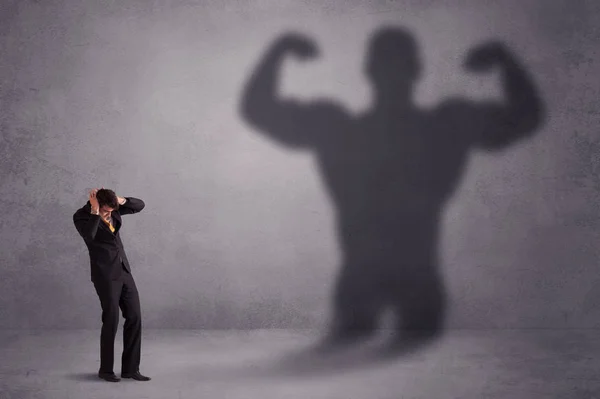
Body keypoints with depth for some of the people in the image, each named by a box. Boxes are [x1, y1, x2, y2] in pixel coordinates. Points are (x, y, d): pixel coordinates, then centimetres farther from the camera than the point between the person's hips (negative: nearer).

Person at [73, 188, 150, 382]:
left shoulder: (113, 209, 6)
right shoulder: (81, 216, -12)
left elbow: (140, 205, 8)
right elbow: (88, 236, -31)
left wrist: (121, 200, -9)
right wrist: (95, 211, -27)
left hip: (124, 271, 7)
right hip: (105, 274, -7)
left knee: (134, 317, 3)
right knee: (111, 320, -4)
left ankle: (130, 368, 11)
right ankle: (105, 369, 13)